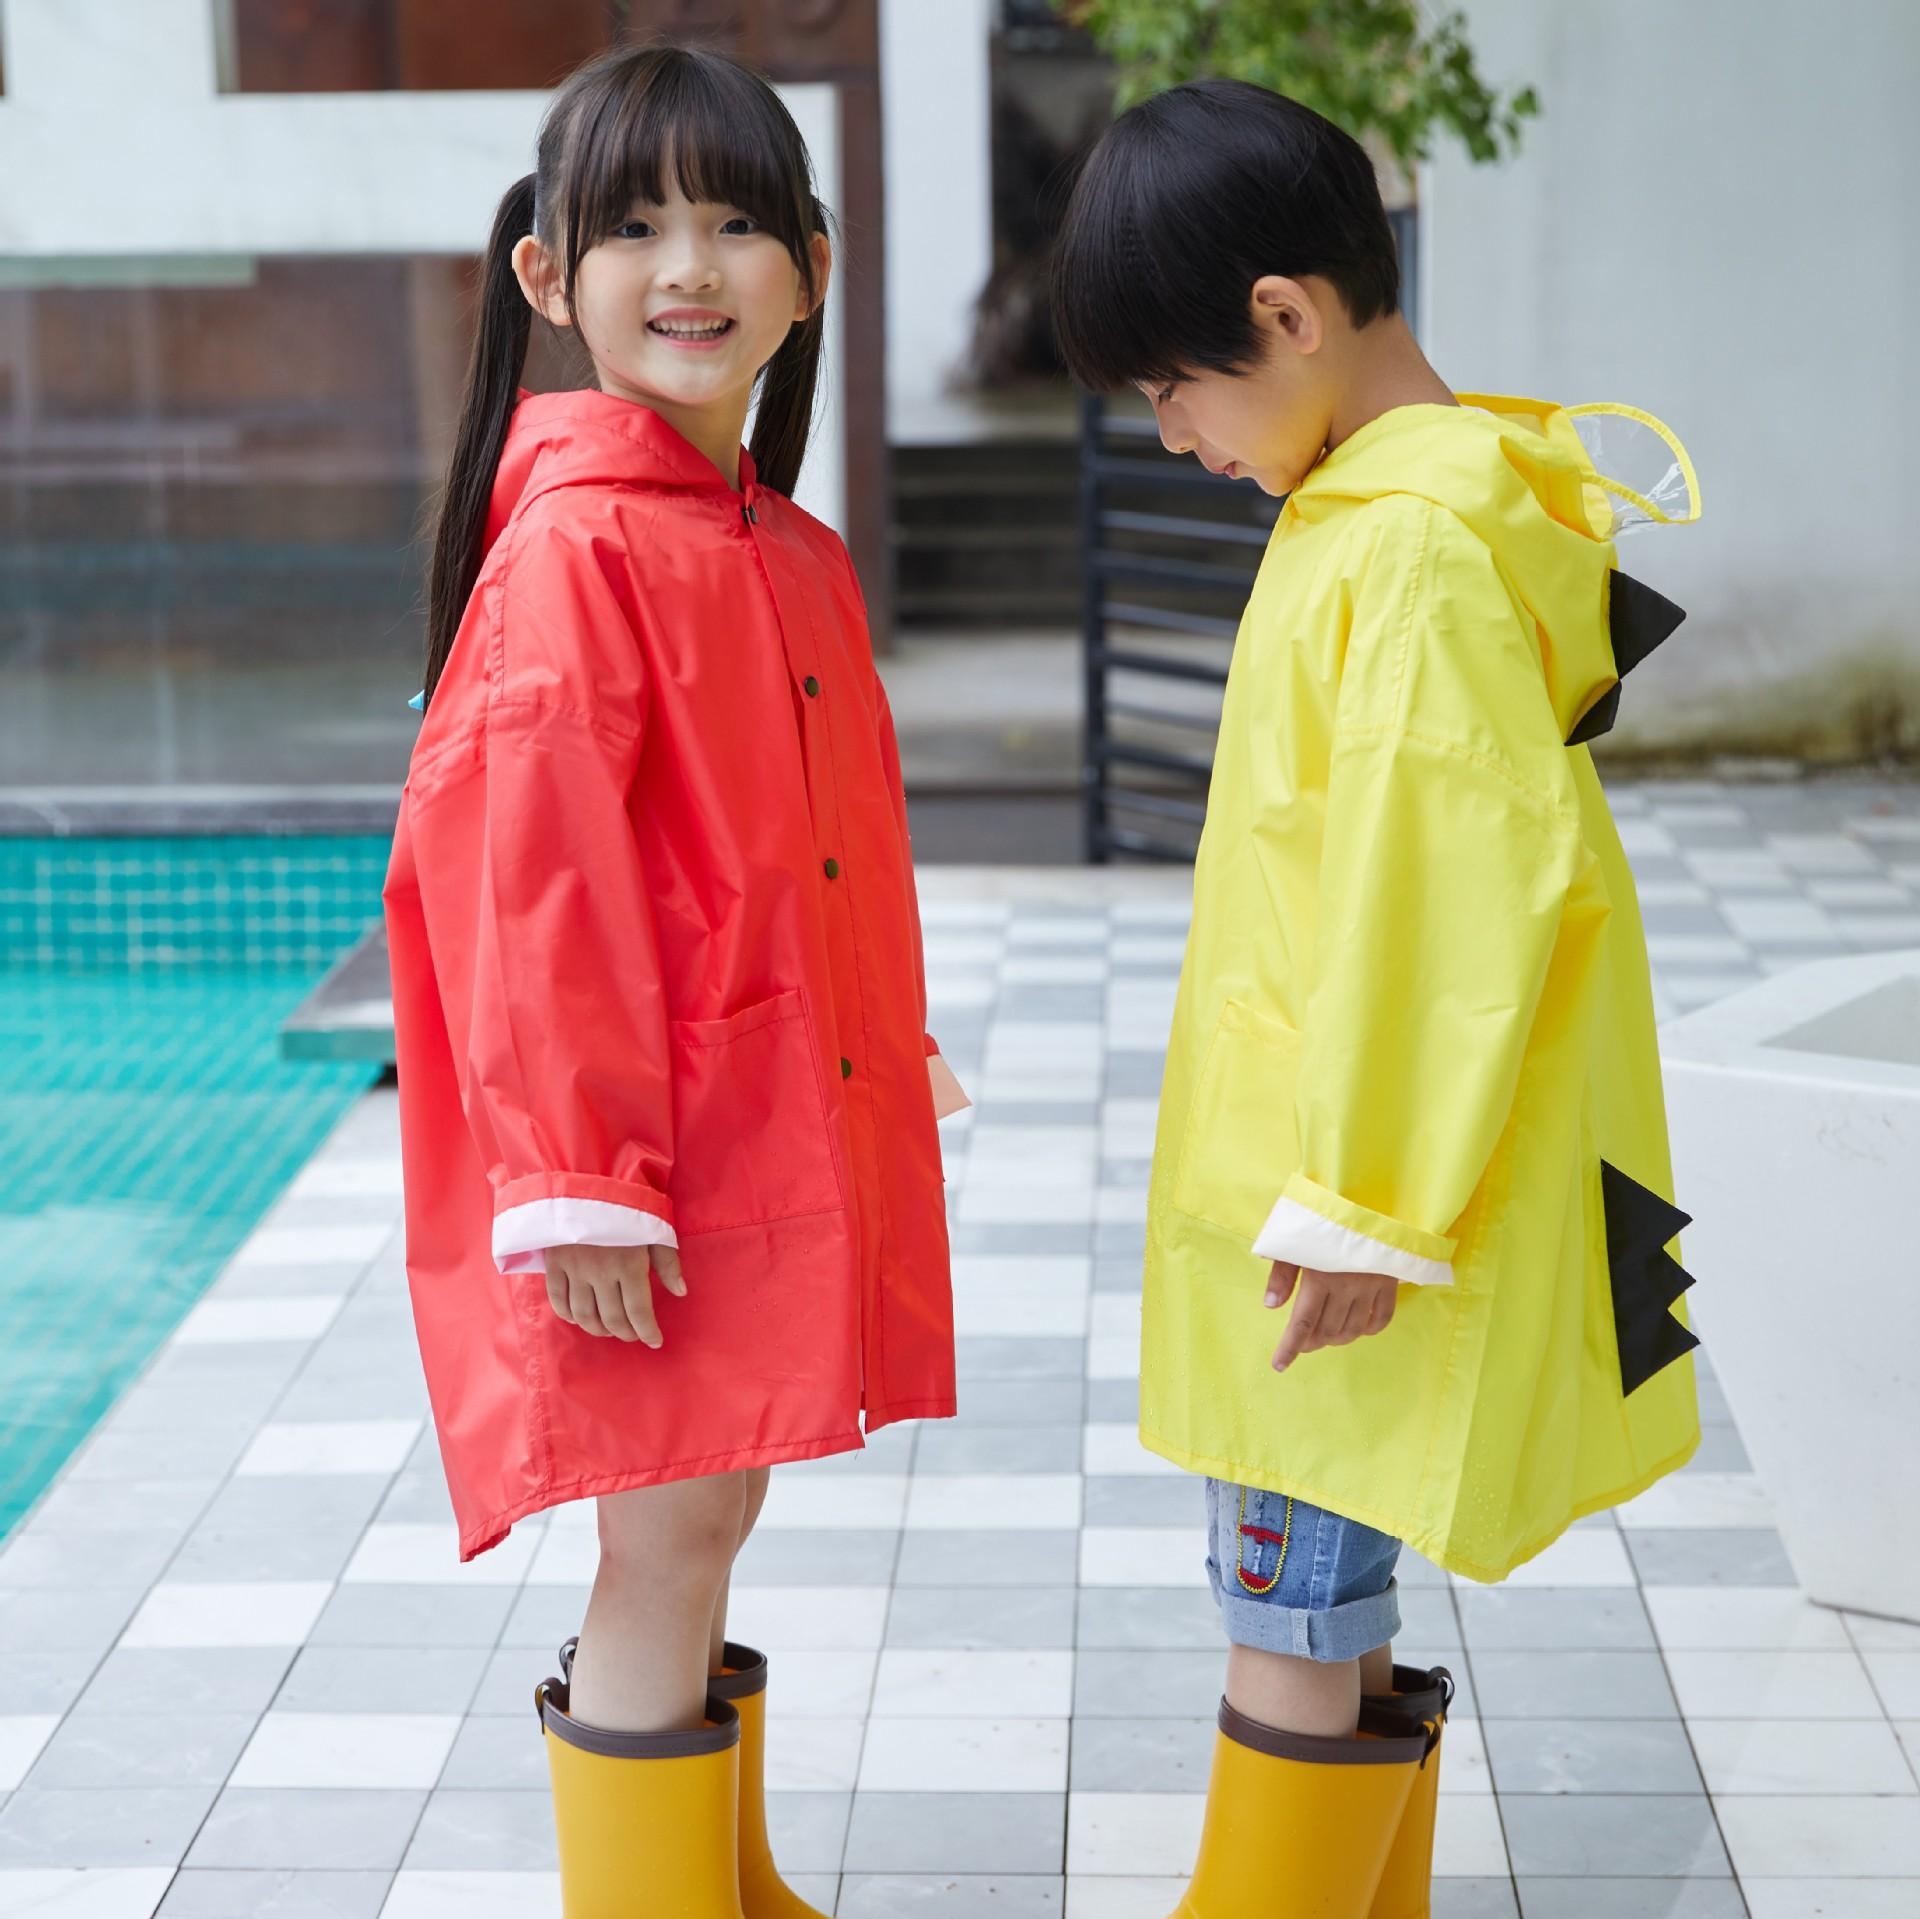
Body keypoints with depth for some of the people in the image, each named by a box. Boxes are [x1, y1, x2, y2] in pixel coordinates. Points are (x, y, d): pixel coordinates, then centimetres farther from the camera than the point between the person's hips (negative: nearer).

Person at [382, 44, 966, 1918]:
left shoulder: (789, 554, 11)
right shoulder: (578, 549, -16)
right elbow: (516, 874, -19)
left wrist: (889, 1055, 25)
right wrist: (576, 1177, -21)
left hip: (773, 1132, 8)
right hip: (640, 1164, -8)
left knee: (708, 1520, 19)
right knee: (669, 1542, -1)